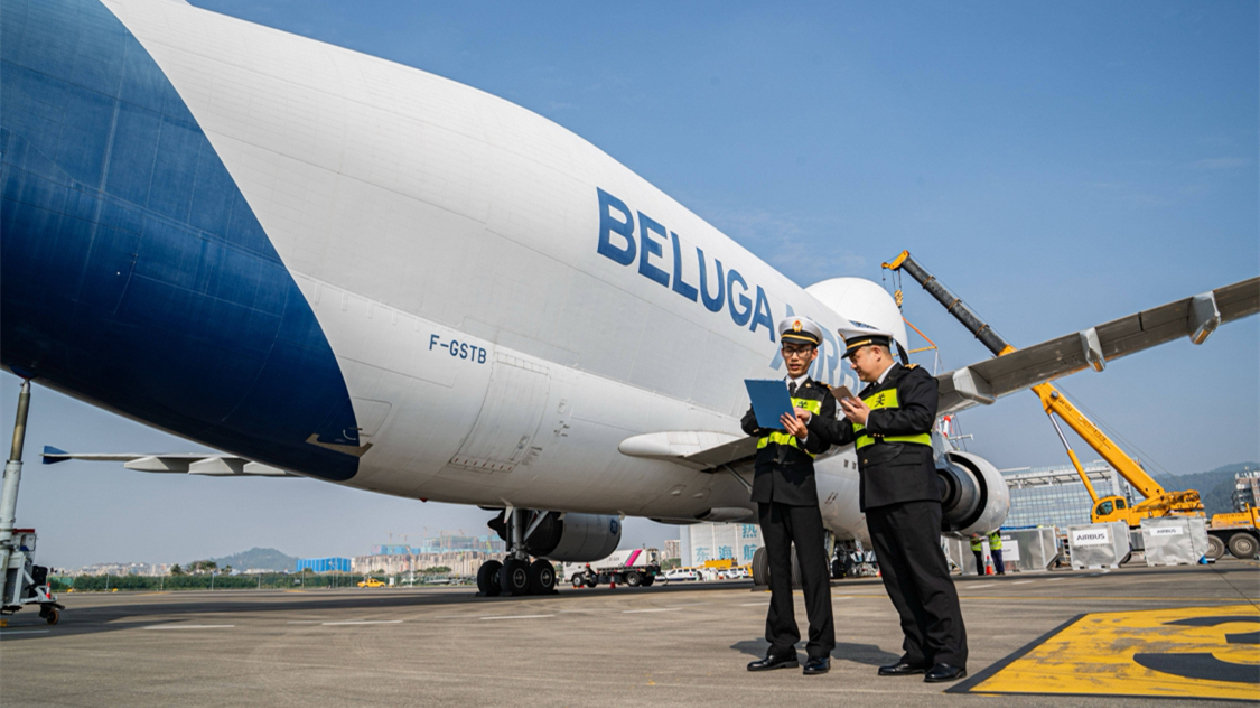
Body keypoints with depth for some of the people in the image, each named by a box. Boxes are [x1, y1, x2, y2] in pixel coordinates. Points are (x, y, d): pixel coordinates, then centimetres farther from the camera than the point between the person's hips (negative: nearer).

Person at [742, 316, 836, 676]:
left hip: (801, 485, -4)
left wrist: (804, 434, -29)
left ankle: (820, 650, 2)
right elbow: (749, 424, 1)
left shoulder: (823, 395, 7)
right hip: (767, 486, 4)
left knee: (812, 568, -5)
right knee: (778, 568, 9)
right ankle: (782, 648, 16)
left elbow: (822, 441, -7)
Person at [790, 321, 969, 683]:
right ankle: (919, 653, 13)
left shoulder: (915, 379, 3)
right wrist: (811, 420, 6)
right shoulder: (867, 394, 26)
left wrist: (871, 419, -10)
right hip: (875, 496, 8)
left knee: (928, 571, -9)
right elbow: (843, 432, 20)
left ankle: (951, 656, -4)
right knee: (896, 576, 7)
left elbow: (920, 417, -15)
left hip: (909, 491, -8)